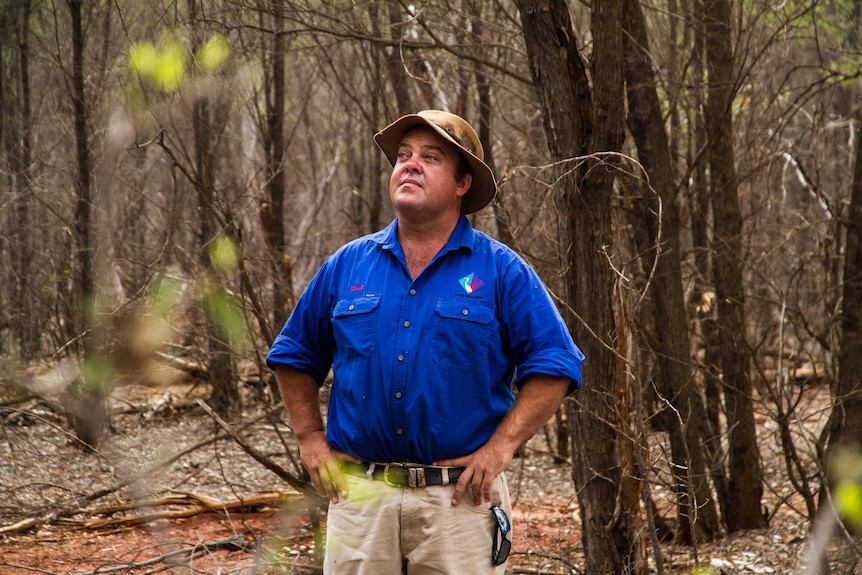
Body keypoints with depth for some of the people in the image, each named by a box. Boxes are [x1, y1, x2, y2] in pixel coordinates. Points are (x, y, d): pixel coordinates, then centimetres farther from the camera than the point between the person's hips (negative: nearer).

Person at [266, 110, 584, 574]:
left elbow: (553, 367, -2)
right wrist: (310, 438, 8)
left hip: (458, 497, -2)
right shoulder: (347, 266, 9)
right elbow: (295, 358, 19)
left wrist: (500, 446, -10)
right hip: (360, 496, 2)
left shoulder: (501, 270, 1)